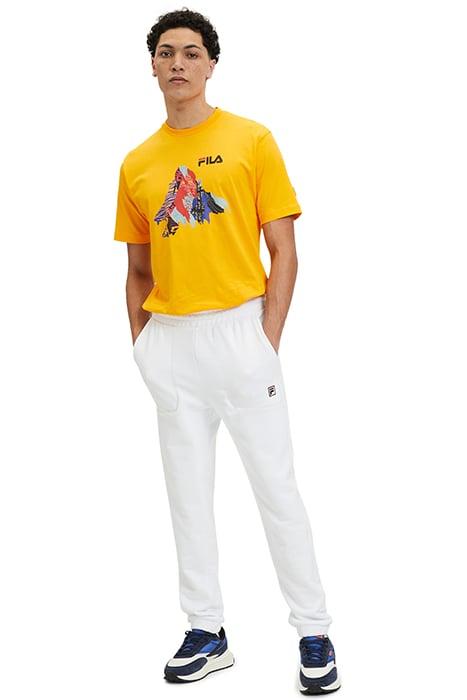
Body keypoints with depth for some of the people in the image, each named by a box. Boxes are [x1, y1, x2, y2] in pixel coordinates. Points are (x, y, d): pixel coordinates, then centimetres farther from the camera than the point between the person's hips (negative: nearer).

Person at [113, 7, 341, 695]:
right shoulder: (137, 164, 10)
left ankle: (314, 633, 10)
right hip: (169, 342, 4)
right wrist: (142, 348, 7)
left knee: (276, 487, -1)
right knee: (188, 494, 9)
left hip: (239, 329, -4)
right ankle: (207, 632, 21)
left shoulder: (251, 140, 0)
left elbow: (284, 253, -3)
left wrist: (268, 341, -10)